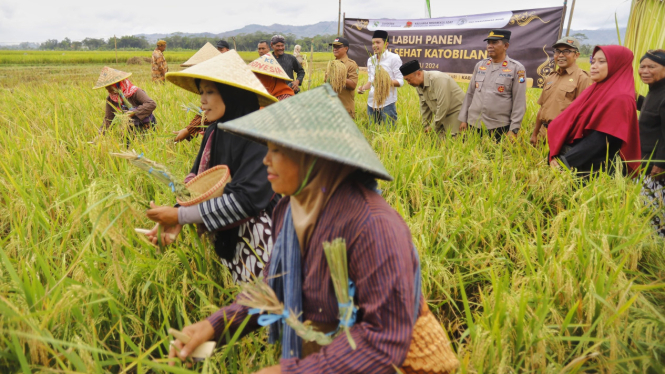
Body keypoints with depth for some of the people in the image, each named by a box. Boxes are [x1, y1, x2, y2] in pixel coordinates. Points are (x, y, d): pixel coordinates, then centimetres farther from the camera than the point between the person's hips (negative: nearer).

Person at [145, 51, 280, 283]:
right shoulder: (214, 133, 2)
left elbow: (246, 198, -27)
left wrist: (180, 215, -23)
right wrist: (173, 221, -15)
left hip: (256, 238, -6)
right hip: (224, 238, 6)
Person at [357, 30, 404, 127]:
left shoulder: (394, 58, -4)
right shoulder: (370, 60, 15)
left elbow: (400, 82, -7)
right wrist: (363, 88, 0)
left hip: (387, 103, -6)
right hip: (371, 103, 6)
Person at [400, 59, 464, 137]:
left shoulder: (438, 79, -22)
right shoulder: (418, 86, 4)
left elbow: (443, 106, -25)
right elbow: (424, 108, 14)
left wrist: (434, 126, -17)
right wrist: (425, 127, 12)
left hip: (457, 115, -8)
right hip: (443, 117, 8)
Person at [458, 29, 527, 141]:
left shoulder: (517, 68, -2)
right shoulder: (480, 65, 11)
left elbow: (519, 101, -5)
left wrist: (514, 129, -10)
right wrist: (463, 119, 10)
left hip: (499, 128, -4)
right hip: (474, 124, 4)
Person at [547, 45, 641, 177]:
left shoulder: (619, 99, -12)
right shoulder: (595, 90, 12)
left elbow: (598, 141, -19)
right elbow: (569, 123, 6)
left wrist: (562, 162, -21)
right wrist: (555, 155, -6)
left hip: (592, 170, -7)